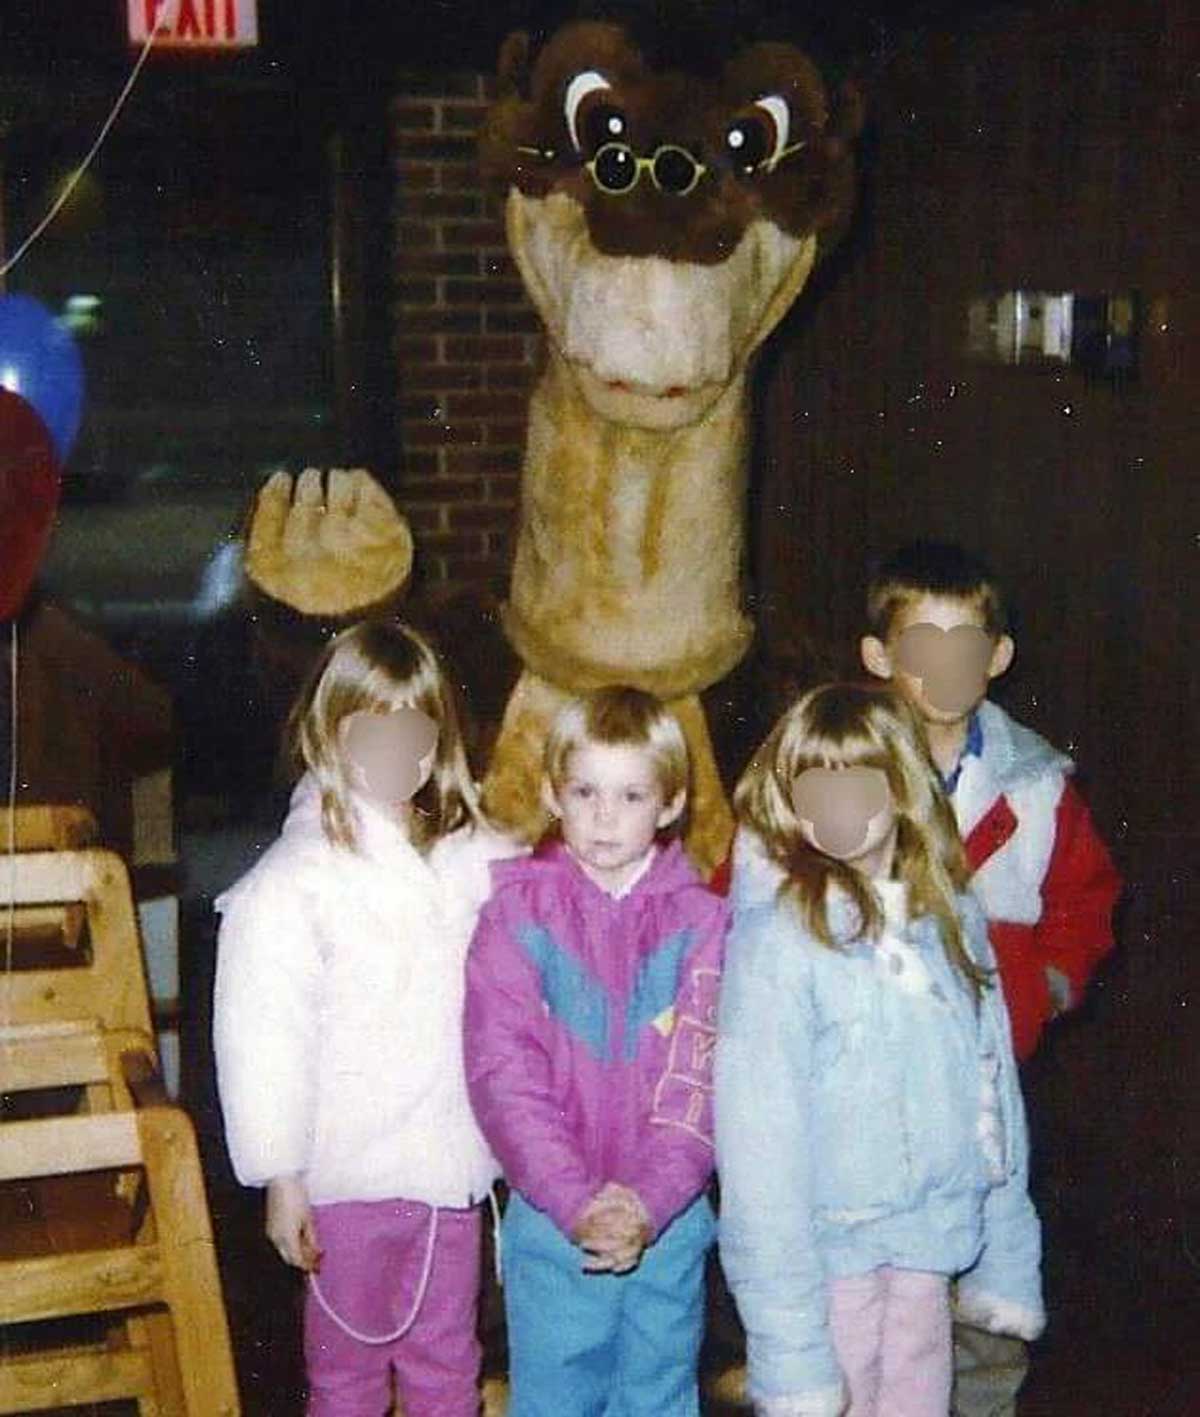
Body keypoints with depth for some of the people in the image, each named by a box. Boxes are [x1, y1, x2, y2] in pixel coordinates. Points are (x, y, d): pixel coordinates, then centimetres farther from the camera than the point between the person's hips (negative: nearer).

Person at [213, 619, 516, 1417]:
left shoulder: (477, 858, 2)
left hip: (456, 1168, 4)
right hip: (353, 1173, -4)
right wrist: (282, 1179, -10)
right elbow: (263, 1042, -11)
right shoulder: (294, 880, -12)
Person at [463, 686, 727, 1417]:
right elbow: (503, 1074, -9)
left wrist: (649, 1201, -18)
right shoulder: (516, 914, -3)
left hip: (669, 1219, 1)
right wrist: (575, 1200, -18)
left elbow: (700, 1076, -6)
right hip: (549, 1220, -1)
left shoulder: (701, 920, 0)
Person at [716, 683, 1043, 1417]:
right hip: (829, 1264, -5)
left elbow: (995, 1091, 10)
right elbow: (758, 1142, -15)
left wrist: (1007, 1262, 9)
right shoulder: (778, 936, -14)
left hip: (929, 1261, 5)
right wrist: (792, 1354, -16)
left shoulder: (952, 916, 4)